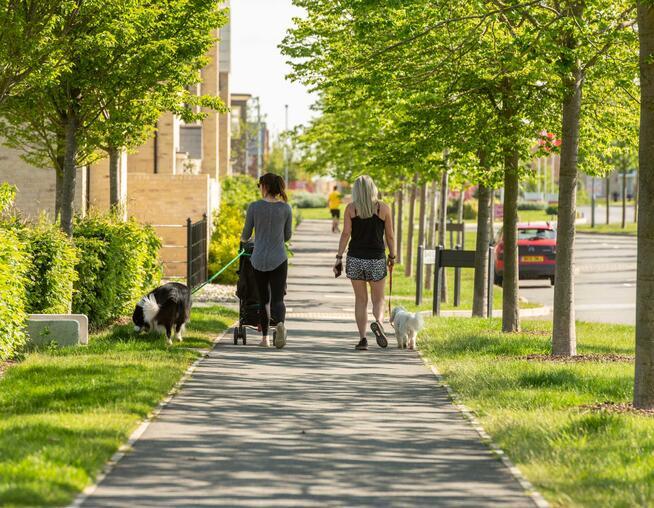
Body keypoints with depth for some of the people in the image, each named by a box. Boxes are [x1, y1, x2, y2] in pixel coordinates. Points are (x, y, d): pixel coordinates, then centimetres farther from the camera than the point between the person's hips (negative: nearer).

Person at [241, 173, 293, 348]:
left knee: (264, 299, 15)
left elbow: (246, 236, 3)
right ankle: (280, 322, -31)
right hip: (279, 260, 0)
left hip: (259, 260, 0)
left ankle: (265, 337, 17)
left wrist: (243, 239, 28)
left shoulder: (254, 207, -5)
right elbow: (287, 236, 9)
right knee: (277, 299, 0)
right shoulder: (286, 208, -1)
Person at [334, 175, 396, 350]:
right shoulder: (384, 208, -1)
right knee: (378, 300, 10)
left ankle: (362, 338, 4)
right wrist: (392, 256, 14)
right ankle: (378, 322, -21)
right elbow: (390, 235, 3)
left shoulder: (351, 208, -1)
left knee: (360, 300, 11)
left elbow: (346, 234, -6)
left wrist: (339, 257, -3)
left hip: (355, 259, 1)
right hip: (377, 260, -1)